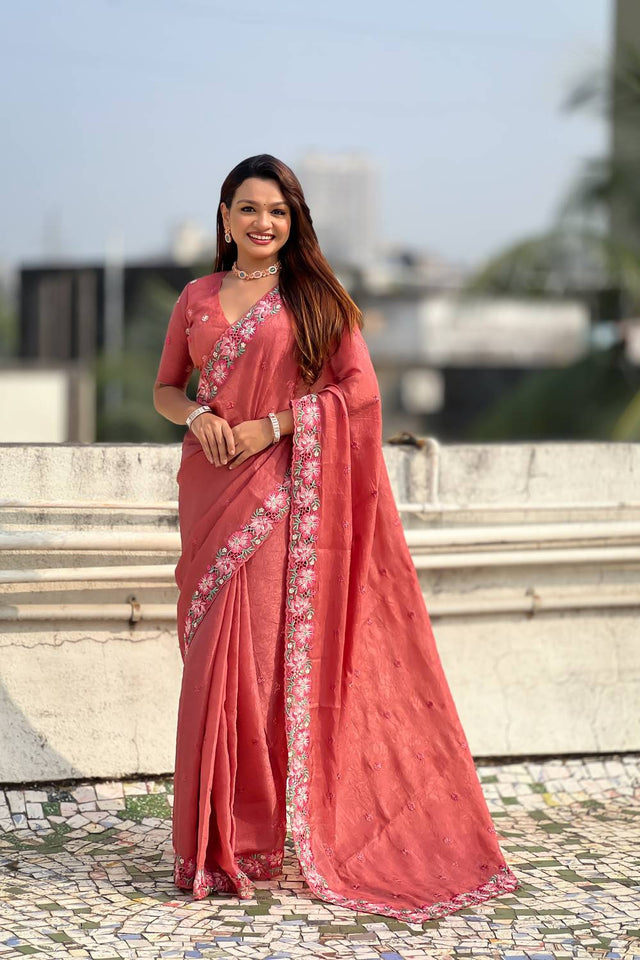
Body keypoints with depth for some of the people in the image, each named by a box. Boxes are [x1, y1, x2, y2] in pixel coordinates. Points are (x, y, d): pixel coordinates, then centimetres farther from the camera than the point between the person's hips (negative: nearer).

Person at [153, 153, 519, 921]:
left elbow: (359, 388, -3)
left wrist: (273, 425, -12)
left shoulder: (314, 296, 3)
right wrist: (198, 415, -5)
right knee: (212, 652, 2)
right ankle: (214, 838, 10)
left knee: (259, 650, -7)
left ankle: (250, 837, 0)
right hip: (209, 489, 3)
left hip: (277, 491, -3)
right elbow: (166, 388, 18)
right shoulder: (197, 299, 12)